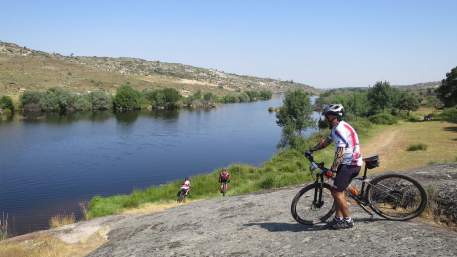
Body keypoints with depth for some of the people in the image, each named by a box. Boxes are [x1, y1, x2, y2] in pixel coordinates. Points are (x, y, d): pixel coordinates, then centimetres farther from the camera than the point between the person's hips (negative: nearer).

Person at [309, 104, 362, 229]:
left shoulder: (339, 129, -20)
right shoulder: (338, 127, 13)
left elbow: (340, 153, -25)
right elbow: (326, 142, 22)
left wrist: (332, 170, -26)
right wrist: (311, 150, 20)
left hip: (349, 164, -10)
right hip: (351, 163, 10)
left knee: (336, 192, -7)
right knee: (339, 191, 15)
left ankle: (348, 220, 2)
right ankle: (338, 218, 22)